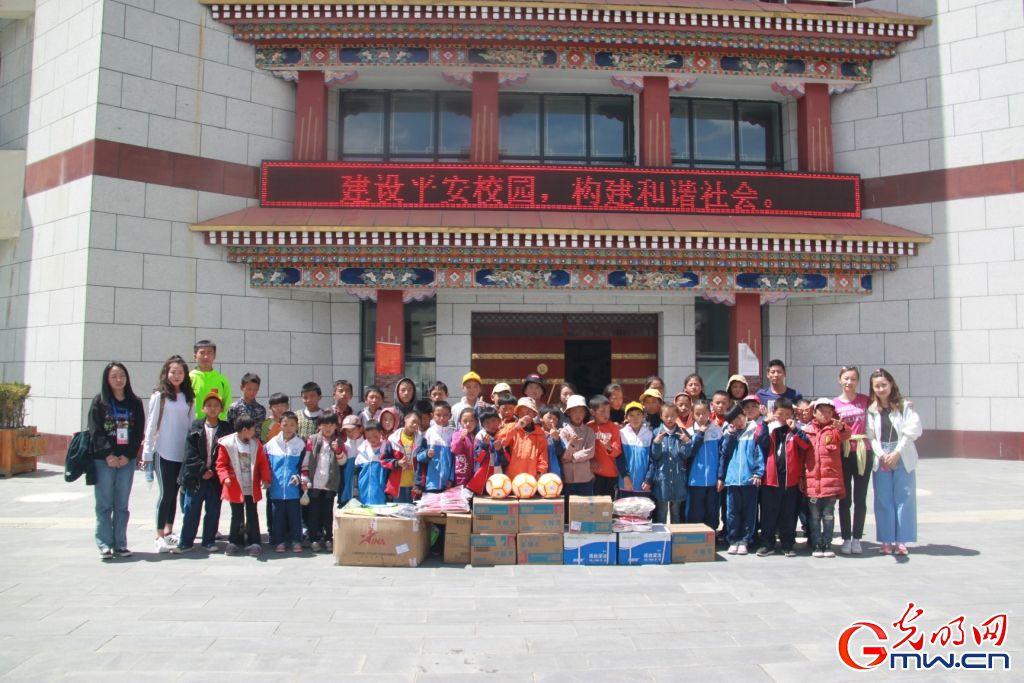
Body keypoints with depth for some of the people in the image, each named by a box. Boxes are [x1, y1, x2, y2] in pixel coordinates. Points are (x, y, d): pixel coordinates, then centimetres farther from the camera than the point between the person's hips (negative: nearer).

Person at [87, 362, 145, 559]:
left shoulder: (135, 402, 8)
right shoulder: (99, 401, 2)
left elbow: (138, 432, 4)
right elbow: (95, 431, -4)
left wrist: (128, 455, -7)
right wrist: (108, 455, -12)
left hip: (126, 460, 2)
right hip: (103, 460, -2)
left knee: (122, 505, 6)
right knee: (104, 504, 0)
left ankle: (120, 544, 12)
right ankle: (105, 545, 5)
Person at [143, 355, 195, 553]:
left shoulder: (188, 397, 9)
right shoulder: (159, 396, -4)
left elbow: (192, 423, 10)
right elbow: (151, 424, -4)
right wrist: (147, 452, -6)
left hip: (182, 453, 4)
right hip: (163, 452, -4)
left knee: (174, 492, 11)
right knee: (166, 492, -4)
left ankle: (168, 531, 22)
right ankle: (160, 536, 4)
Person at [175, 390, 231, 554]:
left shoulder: (226, 429, 3)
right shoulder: (195, 428, 3)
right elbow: (190, 454, -3)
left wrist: (214, 471, -9)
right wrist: (202, 470, -11)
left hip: (216, 477, 0)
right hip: (195, 477, 0)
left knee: (213, 511, 6)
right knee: (191, 510, 4)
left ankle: (209, 541, 18)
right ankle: (185, 543, 13)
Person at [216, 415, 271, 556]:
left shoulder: (256, 443, 3)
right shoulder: (226, 444, -8)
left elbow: (263, 462, 4)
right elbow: (221, 464, -6)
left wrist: (265, 478, -6)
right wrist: (225, 477, -21)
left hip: (252, 487, 2)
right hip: (235, 488, -2)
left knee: (252, 515, 7)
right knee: (237, 516, 8)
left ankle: (254, 542, 15)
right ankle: (234, 541, 22)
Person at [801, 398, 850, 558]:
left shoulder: (835, 429, 4)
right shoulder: (807, 431, 8)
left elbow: (846, 435, -19)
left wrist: (841, 427, -42)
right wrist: (801, 477, 10)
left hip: (831, 481, -1)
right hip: (812, 481, 1)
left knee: (828, 515, 6)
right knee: (814, 517, 7)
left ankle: (827, 544, 16)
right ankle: (816, 545, 14)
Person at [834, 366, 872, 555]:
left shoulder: (865, 400, 4)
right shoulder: (834, 403, 2)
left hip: (863, 453, 1)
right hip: (844, 454, -1)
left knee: (860, 499, 6)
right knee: (845, 500, 5)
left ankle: (856, 539, 15)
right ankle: (846, 539, 14)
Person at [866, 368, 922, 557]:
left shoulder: (905, 406, 1)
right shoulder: (871, 410, 6)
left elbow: (911, 432, -6)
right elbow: (871, 437, 1)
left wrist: (896, 453, -12)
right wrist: (883, 455, -12)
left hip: (903, 458, -1)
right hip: (881, 460, 2)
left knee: (904, 499, 0)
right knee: (883, 501, 3)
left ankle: (901, 541, 7)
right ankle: (886, 541, 9)